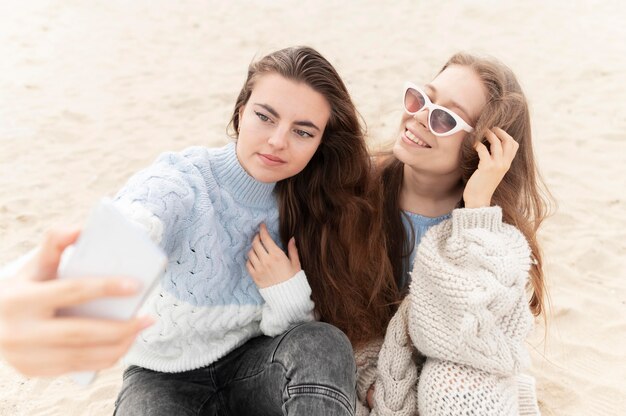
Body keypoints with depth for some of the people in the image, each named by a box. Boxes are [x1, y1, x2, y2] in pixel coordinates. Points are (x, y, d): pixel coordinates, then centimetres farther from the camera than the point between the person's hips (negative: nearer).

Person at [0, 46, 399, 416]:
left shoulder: (307, 206, -11)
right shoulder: (177, 182, -23)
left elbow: (309, 341, -5)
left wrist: (288, 293, -27)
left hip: (253, 365, 1)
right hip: (165, 378, 0)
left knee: (325, 345, -28)